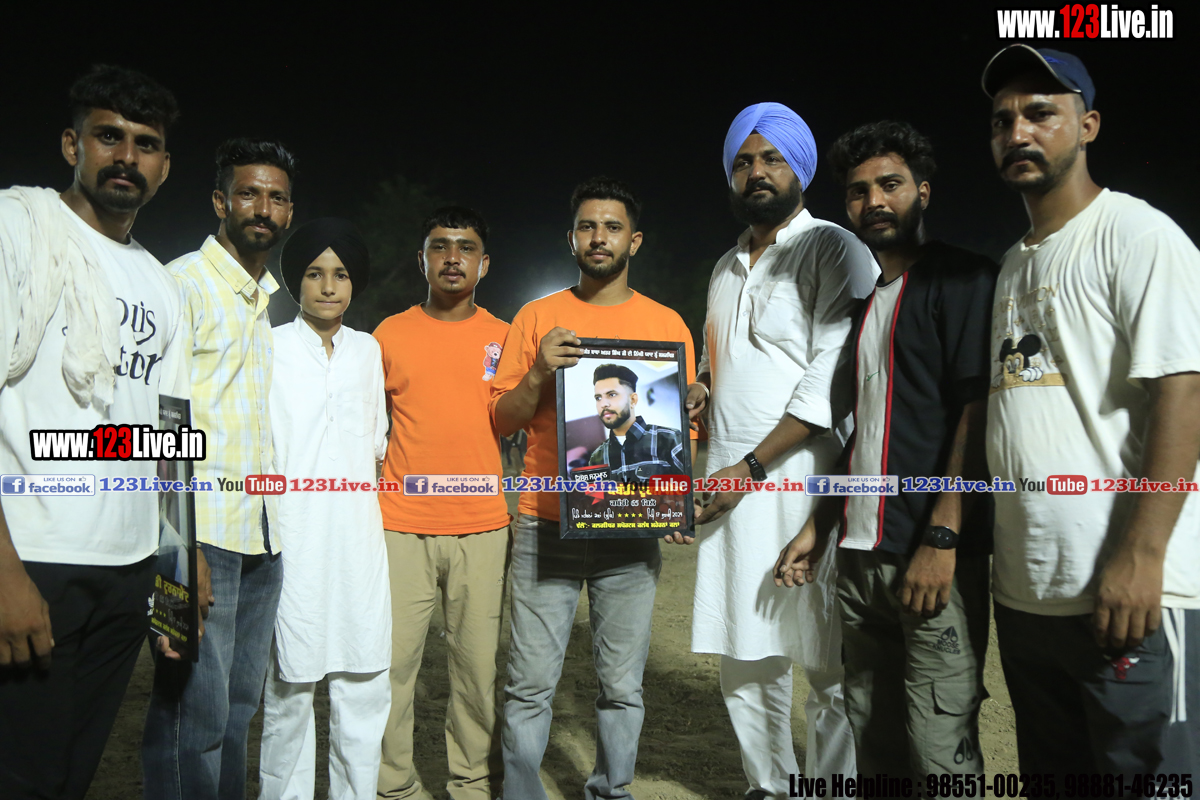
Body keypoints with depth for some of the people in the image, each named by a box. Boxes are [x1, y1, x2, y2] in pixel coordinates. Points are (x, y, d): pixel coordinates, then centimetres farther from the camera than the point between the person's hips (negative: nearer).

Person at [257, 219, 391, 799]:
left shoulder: (367, 349, 14)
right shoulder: (271, 348, 2)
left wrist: (355, 481, 12)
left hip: (358, 532, 4)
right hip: (293, 533, -3)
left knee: (365, 681, 5)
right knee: (290, 683, 0)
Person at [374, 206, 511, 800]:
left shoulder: (503, 337, 8)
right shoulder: (390, 335, 8)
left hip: (483, 528, 0)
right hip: (401, 526, 0)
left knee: (480, 666, 5)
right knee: (389, 664, 2)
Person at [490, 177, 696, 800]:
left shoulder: (666, 323, 9)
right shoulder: (537, 317, 7)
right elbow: (502, 420, 6)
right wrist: (539, 374, -13)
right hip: (546, 527, 0)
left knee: (623, 687, 8)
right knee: (531, 684, 2)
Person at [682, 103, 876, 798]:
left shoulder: (834, 249, -3)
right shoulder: (726, 269, 20)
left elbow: (833, 376, -12)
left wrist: (750, 467, -15)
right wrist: (699, 388, 6)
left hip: (803, 480, -6)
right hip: (730, 482, 7)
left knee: (828, 663, 0)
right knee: (744, 657, 12)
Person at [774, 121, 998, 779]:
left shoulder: (962, 280, -3)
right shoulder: (863, 299, 19)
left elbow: (978, 412, -13)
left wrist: (940, 540, -20)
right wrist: (818, 527, 15)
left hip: (933, 558, -7)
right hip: (858, 557, 7)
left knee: (941, 749, -2)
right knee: (872, 737, 14)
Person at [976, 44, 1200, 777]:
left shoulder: (1137, 234, -5)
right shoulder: (1015, 264, 17)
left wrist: (1140, 554, -23)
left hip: (1127, 592, -7)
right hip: (1024, 592, 8)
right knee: (1050, 772, 18)